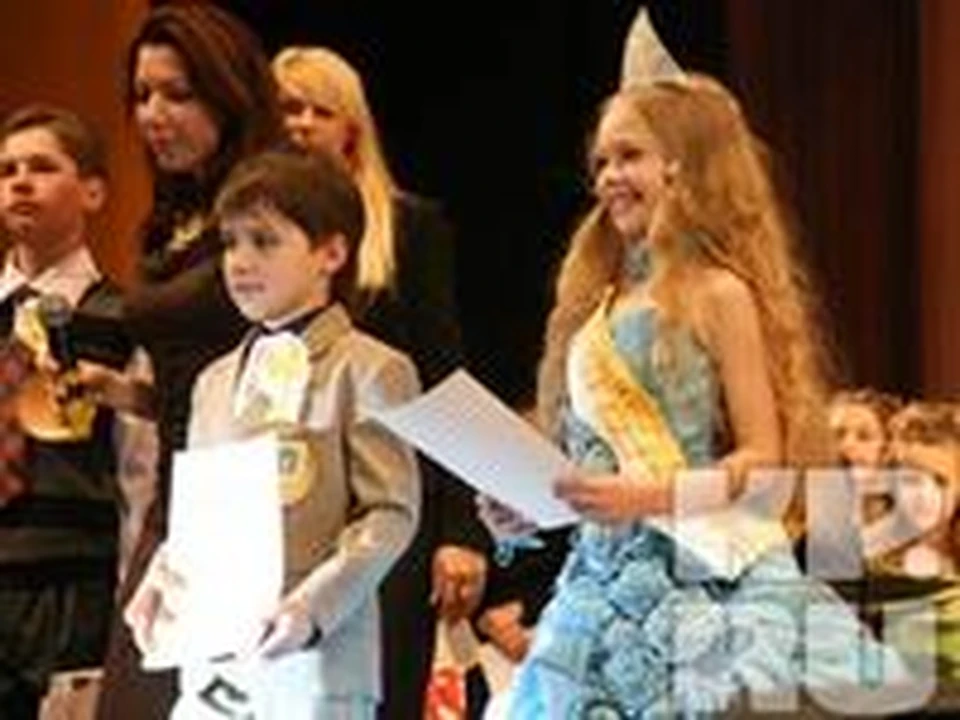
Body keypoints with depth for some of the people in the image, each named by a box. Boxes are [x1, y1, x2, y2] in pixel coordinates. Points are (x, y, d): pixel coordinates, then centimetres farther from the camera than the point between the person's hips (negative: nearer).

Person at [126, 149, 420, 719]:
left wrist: (313, 605, -21)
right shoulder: (217, 382, 20)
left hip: (315, 666, -7)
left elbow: (392, 512, -9)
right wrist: (162, 581, 2)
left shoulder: (368, 371, -2)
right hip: (211, 664, 7)